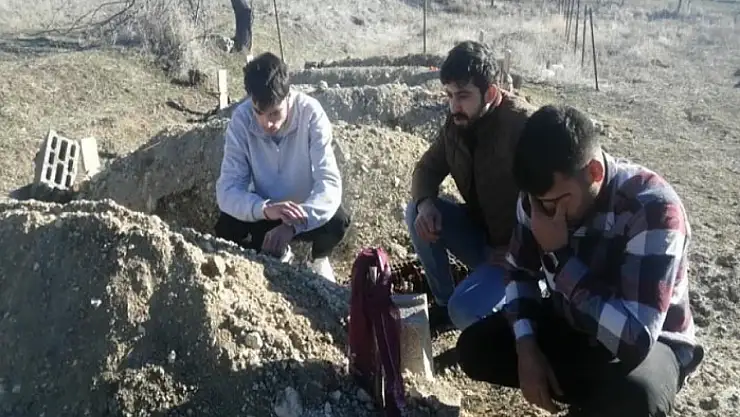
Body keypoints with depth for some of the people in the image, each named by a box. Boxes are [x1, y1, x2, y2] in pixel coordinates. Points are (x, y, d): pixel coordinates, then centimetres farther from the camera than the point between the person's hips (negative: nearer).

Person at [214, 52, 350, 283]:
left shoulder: (311, 113, -27)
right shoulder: (241, 119, -22)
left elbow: (330, 182, -34)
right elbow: (227, 188, -26)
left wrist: (292, 225, -51)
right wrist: (265, 209, -48)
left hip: (306, 209, -2)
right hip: (265, 209, 2)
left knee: (337, 221, -33)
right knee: (225, 230, -26)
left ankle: (320, 258, 5)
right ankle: (278, 255, 8)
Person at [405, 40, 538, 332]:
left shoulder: (524, 125, -26)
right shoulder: (456, 124, -4)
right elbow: (427, 168, 8)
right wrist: (425, 204, -15)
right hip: (480, 230, 7)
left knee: (465, 310, -26)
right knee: (417, 213, -10)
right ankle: (443, 304, 5)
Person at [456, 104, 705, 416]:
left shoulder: (653, 209, -32)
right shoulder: (541, 196, -14)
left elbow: (636, 336, -38)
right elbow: (520, 272, 1)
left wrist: (558, 254, -35)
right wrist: (527, 347, -14)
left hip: (650, 343, -5)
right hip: (569, 323, 6)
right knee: (475, 348, -9)